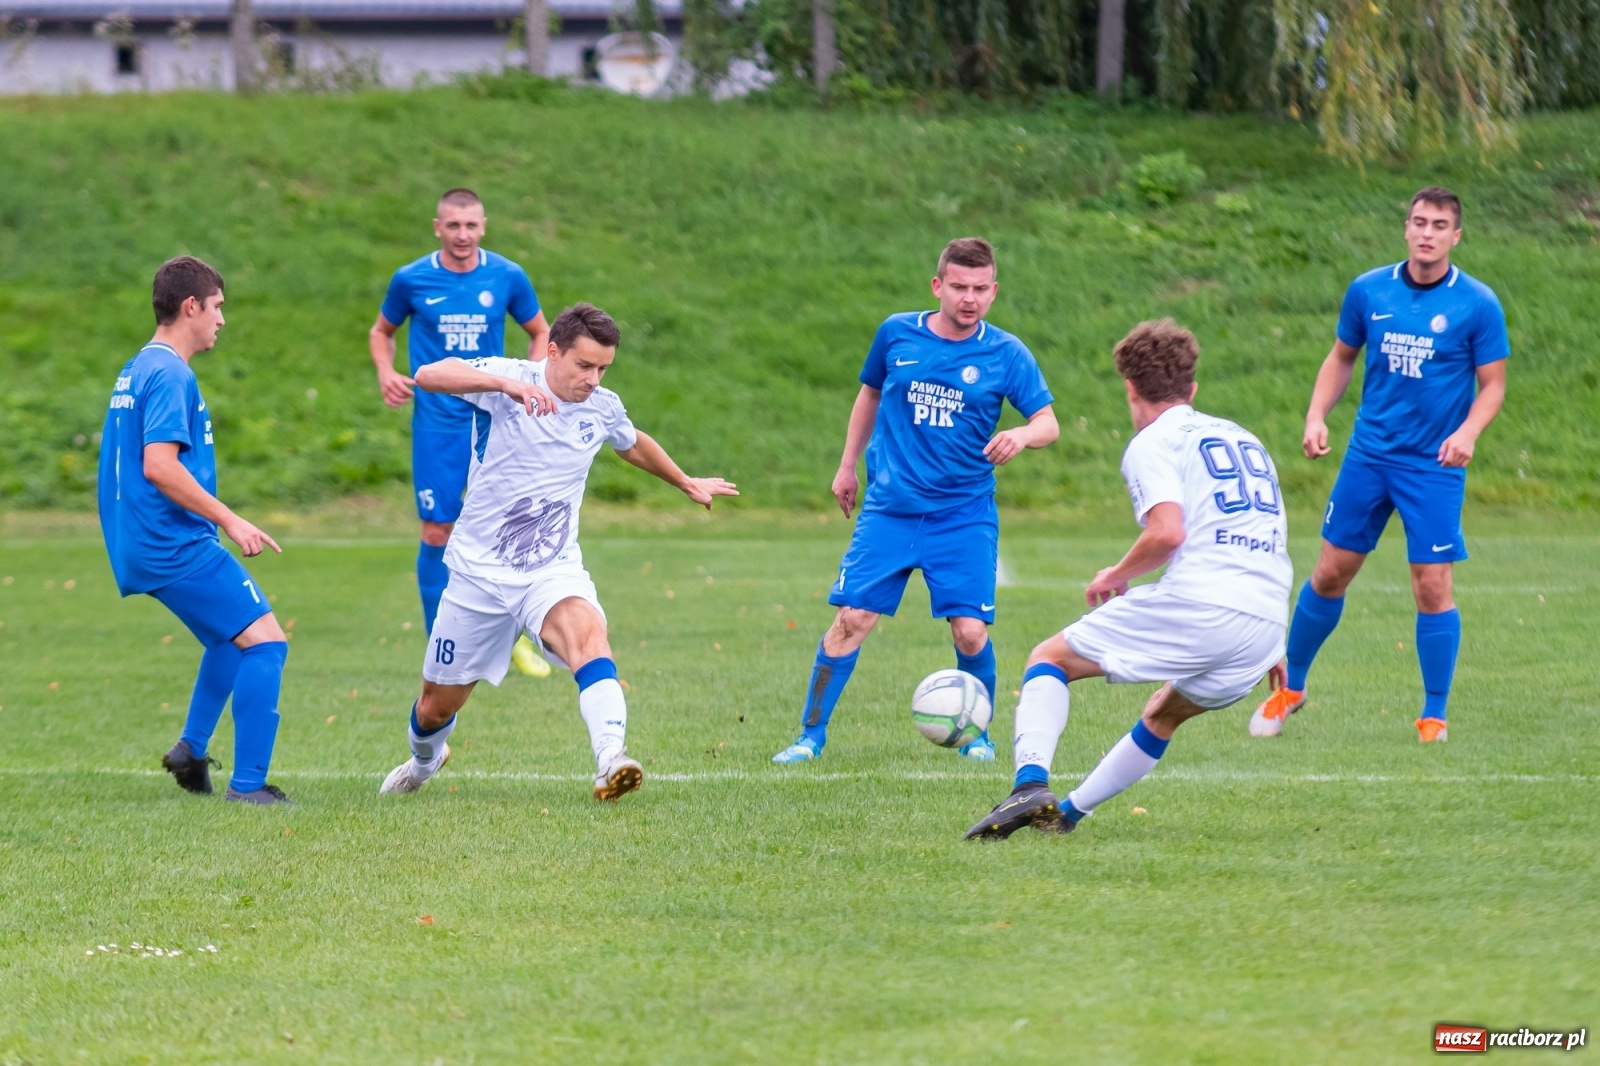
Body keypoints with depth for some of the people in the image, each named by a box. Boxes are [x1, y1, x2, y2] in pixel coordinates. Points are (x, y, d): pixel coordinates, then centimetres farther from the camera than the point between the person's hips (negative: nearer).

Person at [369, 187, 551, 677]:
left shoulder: (507, 277, -1)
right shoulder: (411, 280, -3)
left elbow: (541, 333, 13)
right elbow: (381, 331, 14)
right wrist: (386, 373, -5)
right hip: (437, 421, 0)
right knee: (437, 533, -1)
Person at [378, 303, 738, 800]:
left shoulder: (603, 408, 1)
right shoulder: (506, 378, -14)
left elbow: (633, 444, 26)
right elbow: (428, 375, -34)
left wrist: (687, 484, 39)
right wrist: (506, 384, -48)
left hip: (554, 569, 2)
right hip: (480, 569, -2)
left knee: (587, 631, -34)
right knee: (438, 705, 13)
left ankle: (611, 762, -51)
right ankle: (424, 760, 49)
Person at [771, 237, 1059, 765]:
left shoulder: (1006, 354, -5)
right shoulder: (897, 334, 1)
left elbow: (1049, 423, -9)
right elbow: (870, 391, 19)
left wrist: (1021, 435, -32)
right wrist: (848, 464, 21)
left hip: (964, 517, -1)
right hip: (889, 508, 1)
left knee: (970, 631, -9)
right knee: (852, 618, -7)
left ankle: (978, 735, 17)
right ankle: (810, 735, 4)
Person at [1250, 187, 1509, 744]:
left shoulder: (1477, 305, -8)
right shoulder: (1368, 291, 0)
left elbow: (1493, 384, -3)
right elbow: (1342, 357, 13)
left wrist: (1468, 432, -21)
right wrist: (1316, 416, 0)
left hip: (1434, 467, -3)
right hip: (1368, 455, 3)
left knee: (1433, 587, -6)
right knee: (1330, 573, 7)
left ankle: (1433, 717, 6)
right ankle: (1291, 688, 25)